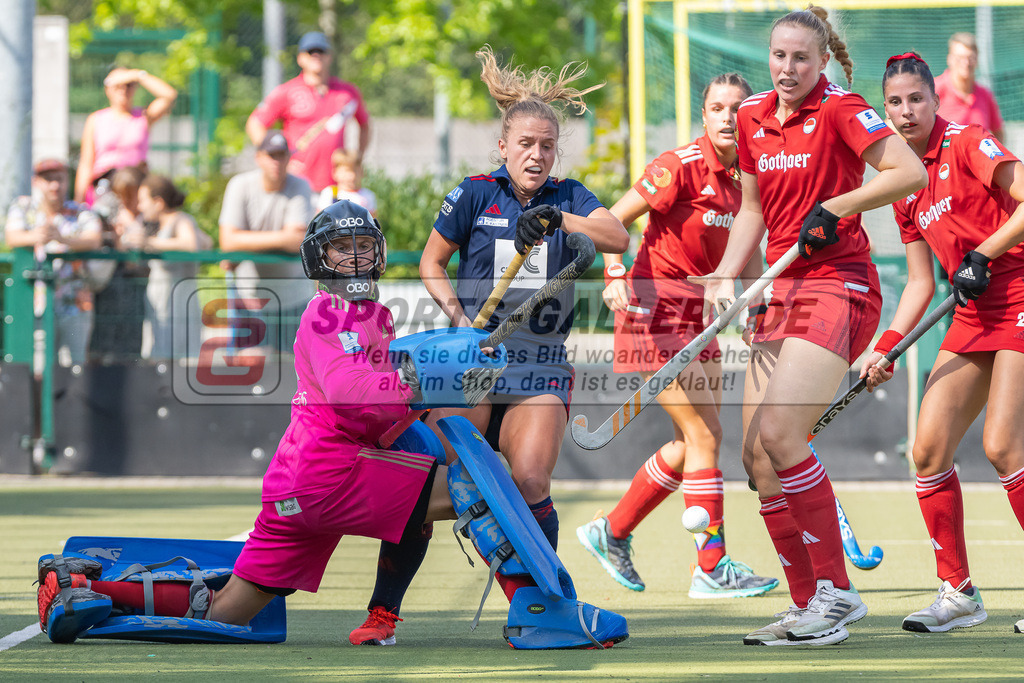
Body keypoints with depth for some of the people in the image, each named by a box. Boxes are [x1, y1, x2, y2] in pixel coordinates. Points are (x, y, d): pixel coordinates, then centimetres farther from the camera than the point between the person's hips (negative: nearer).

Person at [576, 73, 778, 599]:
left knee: (692, 443, 10)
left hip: (699, 315, 8)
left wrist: (759, 305, 8)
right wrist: (615, 275, -28)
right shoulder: (681, 167, -15)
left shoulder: (745, 178, 5)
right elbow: (612, 222, -13)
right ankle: (711, 569, -7)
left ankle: (612, 533, 25)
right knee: (704, 436, -11)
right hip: (656, 310, -8)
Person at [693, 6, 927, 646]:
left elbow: (911, 172, -18)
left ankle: (837, 591, -13)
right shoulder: (753, 118, 12)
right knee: (757, 453, 0)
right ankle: (808, 606, 8)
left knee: (778, 432, -22)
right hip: (784, 293, 8)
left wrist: (834, 208, -18)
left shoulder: (839, 108, -8)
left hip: (838, 287, -8)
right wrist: (725, 276, 10)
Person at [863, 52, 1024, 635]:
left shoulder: (968, 144, -7)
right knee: (929, 450, -1)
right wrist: (886, 347, 6)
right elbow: (921, 283, 16)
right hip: (973, 318, 8)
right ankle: (959, 593, 8)